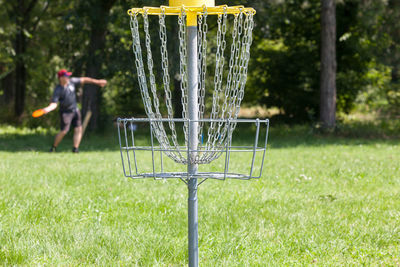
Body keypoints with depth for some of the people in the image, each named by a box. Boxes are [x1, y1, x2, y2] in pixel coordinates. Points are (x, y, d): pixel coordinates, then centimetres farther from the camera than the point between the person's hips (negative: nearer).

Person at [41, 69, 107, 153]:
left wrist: (97, 81, 6)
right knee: (63, 131, -9)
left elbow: (84, 80, 5)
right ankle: (53, 147, 10)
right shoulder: (58, 90, -18)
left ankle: (75, 148, 6)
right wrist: (48, 108, -43)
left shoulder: (71, 81, -4)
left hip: (75, 110, 6)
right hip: (65, 112, -6)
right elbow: (54, 104, -22)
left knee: (78, 129, -1)